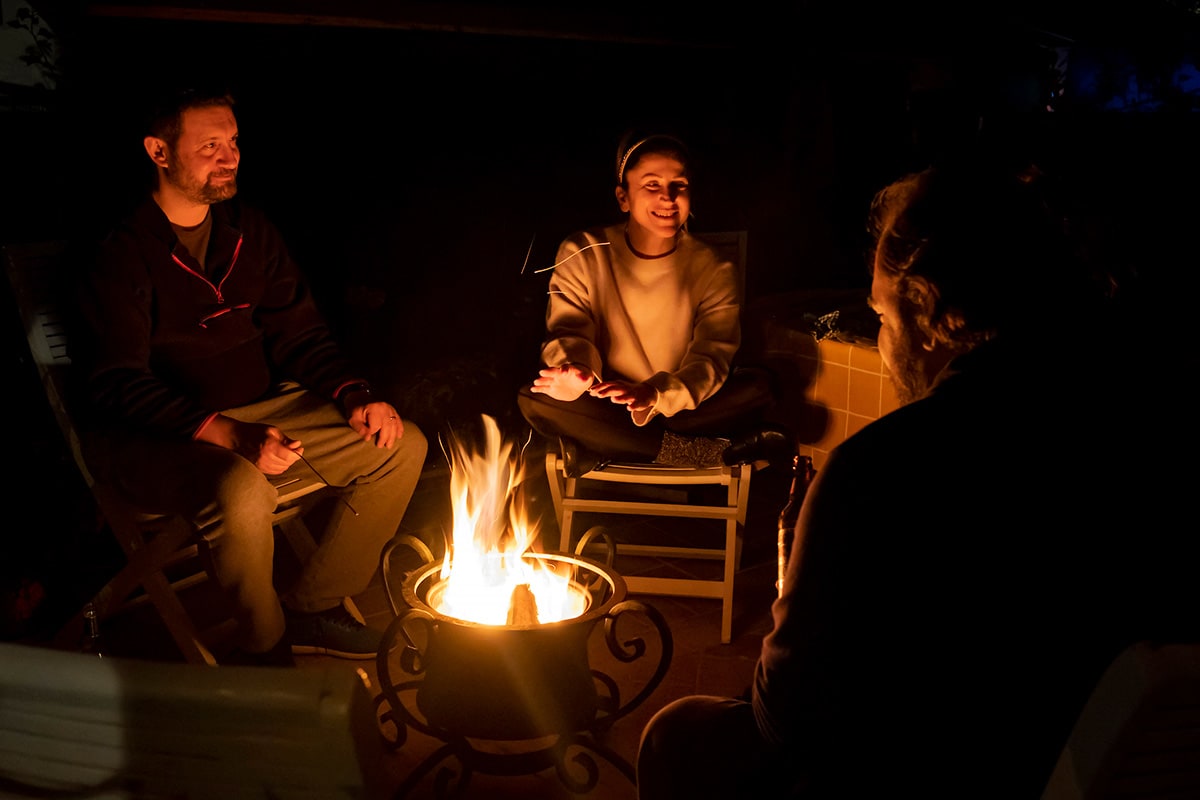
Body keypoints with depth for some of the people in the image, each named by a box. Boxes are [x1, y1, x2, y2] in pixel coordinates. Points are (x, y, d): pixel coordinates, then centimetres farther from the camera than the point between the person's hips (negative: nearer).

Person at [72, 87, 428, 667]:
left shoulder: (249, 230, 8)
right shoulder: (122, 253, -13)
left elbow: (297, 332, 11)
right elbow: (118, 386, -20)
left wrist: (355, 397, -8)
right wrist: (230, 435, -33)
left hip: (257, 406, 7)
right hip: (150, 434, -7)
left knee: (402, 446, -5)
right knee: (244, 492, -39)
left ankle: (312, 606, 7)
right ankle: (265, 650, -10)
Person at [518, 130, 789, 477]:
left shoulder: (714, 270, -6)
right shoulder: (582, 255, -5)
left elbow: (711, 359, -16)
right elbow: (569, 332, -11)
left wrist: (654, 396, -38)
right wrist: (575, 370, -38)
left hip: (680, 411, 0)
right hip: (606, 412, 1)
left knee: (756, 386, -26)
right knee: (534, 398, -30)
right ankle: (699, 452, -27)